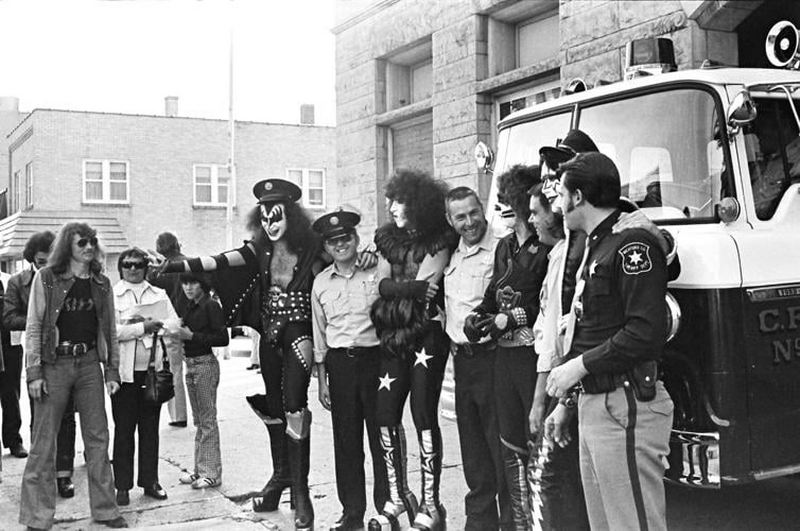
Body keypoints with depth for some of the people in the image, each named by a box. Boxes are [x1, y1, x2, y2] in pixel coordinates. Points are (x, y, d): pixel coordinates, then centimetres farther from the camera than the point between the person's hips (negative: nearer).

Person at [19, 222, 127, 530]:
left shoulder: (101, 284, 9)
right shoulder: (46, 279, -3)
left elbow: (110, 330, 11)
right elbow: (33, 328, -4)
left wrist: (112, 371, 5)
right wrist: (34, 373, -11)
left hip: (89, 365, 4)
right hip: (54, 365, -4)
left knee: (98, 438, 6)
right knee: (44, 441, 0)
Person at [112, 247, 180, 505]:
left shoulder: (159, 295, 12)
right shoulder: (111, 295, 0)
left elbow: (174, 325, 6)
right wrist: (143, 327, -14)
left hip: (153, 369, 3)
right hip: (124, 372, -3)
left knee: (150, 428, 9)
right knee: (124, 430, 2)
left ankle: (150, 481, 19)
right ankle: (122, 486, 10)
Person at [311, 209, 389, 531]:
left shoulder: (376, 272, -1)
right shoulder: (321, 283, 8)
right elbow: (319, 335, 13)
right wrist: (322, 380, 10)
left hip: (374, 357, -3)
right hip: (339, 363, 3)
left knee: (381, 435, 0)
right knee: (346, 440, 7)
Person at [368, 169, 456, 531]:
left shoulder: (439, 240, -3)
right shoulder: (389, 239, 15)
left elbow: (425, 283, -13)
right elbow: (382, 285, 5)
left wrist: (396, 287, -2)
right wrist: (413, 288, -7)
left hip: (426, 334, -6)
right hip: (392, 337, 6)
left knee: (424, 415, -6)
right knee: (386, 415, 2)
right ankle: (397, 495, 16)